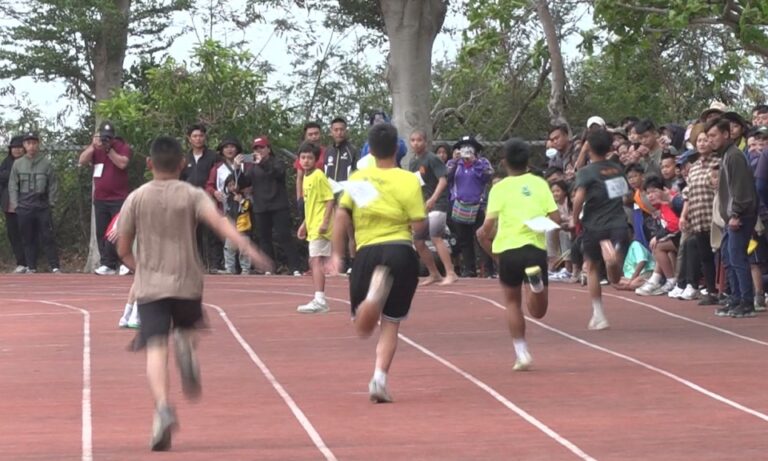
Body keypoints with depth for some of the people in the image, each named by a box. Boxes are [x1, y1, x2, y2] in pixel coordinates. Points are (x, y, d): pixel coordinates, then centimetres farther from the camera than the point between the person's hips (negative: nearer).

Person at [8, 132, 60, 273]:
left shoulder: (46, 163, 0)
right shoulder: (17, 164, 4)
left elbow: (53, 185, 4)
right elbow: (12, 186, 6)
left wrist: (51, 202, -1)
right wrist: (15, 204, 0)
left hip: (43, 207, -1)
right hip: (24, 208, 2)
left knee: (48, 237, -3)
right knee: (28, 239, 6)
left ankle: (55, 267, -1)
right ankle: (31, 267, 12)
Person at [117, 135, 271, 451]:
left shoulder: (136, 198, 5)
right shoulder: (192, 195, 2)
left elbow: (123, 249, 8)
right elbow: (218, 221, -17)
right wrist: (246, 246, -26)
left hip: (150, 285, 0)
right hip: (187, 282, 0)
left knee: (155, 348, -9)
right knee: (188, 328, 27)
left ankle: (163, 406, -32)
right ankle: (185, 346, -10)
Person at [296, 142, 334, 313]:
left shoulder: (319, 176, -12)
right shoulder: (306, 177, 15)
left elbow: (330, 199, -17)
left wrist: (325, 222, -23)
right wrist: (305, 224, 24)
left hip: (320, 227, -10)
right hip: (312, 227, 10)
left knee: (316, 261, -15)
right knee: (314, 262, 14)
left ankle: (319, 301, -21)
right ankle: (320, 300, 22)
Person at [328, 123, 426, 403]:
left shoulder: (357, 179, 8)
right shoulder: (408, 181, -2)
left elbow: (341, 215, 2)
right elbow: (419, 225, -5)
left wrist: (337, 254, 8)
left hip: (367, 253, 1)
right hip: (400, 251, -1)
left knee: (363, 328, 6)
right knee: (390, 324, 9)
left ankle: (375, 294, -28)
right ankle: (380, 378, -7)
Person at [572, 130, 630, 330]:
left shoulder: (586, 172, -7)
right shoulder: (617, 169, 10)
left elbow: (579, 198, -21)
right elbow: (628, 194, 19)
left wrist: (575, 220, -7)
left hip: (595, 226, -3)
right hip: (618, 226, 3)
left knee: (592, 268, 20)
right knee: (615, 279, 4)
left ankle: (598, 316, 19)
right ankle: (613, 256, -32)